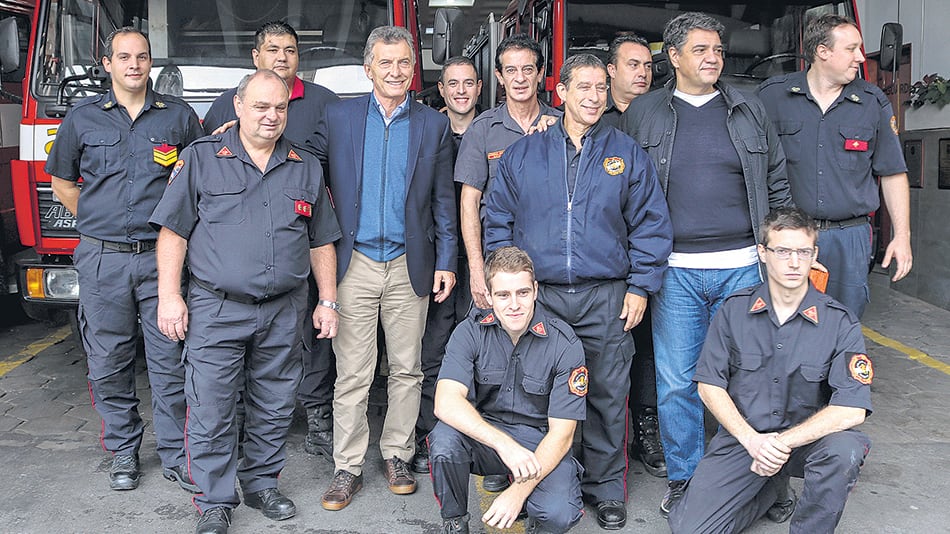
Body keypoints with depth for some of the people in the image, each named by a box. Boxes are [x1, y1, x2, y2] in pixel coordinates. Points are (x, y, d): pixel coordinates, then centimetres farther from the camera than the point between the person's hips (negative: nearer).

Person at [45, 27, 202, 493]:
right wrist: (99, 224, 10)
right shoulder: (83, 118, 7)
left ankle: (175, 455, 13)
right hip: (103, 259, 1)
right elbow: (62, 183, 17)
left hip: (161, 257, -1)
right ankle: (123, 451, 24)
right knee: (108, 363, 8)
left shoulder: (179, 116, 6)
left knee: (169, 360, 2)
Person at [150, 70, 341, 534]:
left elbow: (321, 242, 14)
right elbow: (173, 231, 1)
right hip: (216, 309, -2)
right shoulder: (201, 158, 3)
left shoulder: (307, 168, 11)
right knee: (211, 411, -1)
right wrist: (168, 296, -6)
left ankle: (262, 484, 29)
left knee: (274, 408, 11)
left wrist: (328, 301, 8)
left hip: (284, 312, 3)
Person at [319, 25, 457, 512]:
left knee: (406, 368, 9)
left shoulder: (434, 125, 6)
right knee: (351, 373, 1)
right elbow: (324, 183, 7)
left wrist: (446, 262, 2)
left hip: (410, 266, 1)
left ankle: (397, 455, 24)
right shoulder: (339, 116, 5)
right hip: (354, 264, -1)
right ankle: (348, 467, 13)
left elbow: (443, 201, 7)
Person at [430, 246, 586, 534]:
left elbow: (561, 433, -14)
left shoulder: (564, 344, -14)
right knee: (446, 437, -32)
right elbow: (446, 402, -24)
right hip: (483, 432, 2)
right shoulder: (471, 331, -10)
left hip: (540, 442, -1)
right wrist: (504, 443, -38)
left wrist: (519, 491, -26)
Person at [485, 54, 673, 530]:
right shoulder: (522, 155, 8)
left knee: (607, 395, 5)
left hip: (606, 298, 0)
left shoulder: (627, 155, 7)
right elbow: (498, 222, 10)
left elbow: (650, 224, 6)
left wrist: (640, 286, 0)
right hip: (537, 295, 1)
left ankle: (605, 489, 21)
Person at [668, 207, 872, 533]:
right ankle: (771, 488, 16)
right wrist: (751, 439, -15)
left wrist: (784, 442, -22)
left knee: (844, 449, -35)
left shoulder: (840, 322, -8)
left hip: (806, 438, -1)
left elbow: (852, 409, -16)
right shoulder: (734, 310, -3)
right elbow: (710, 386, -2)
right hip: (741, 437, 1)